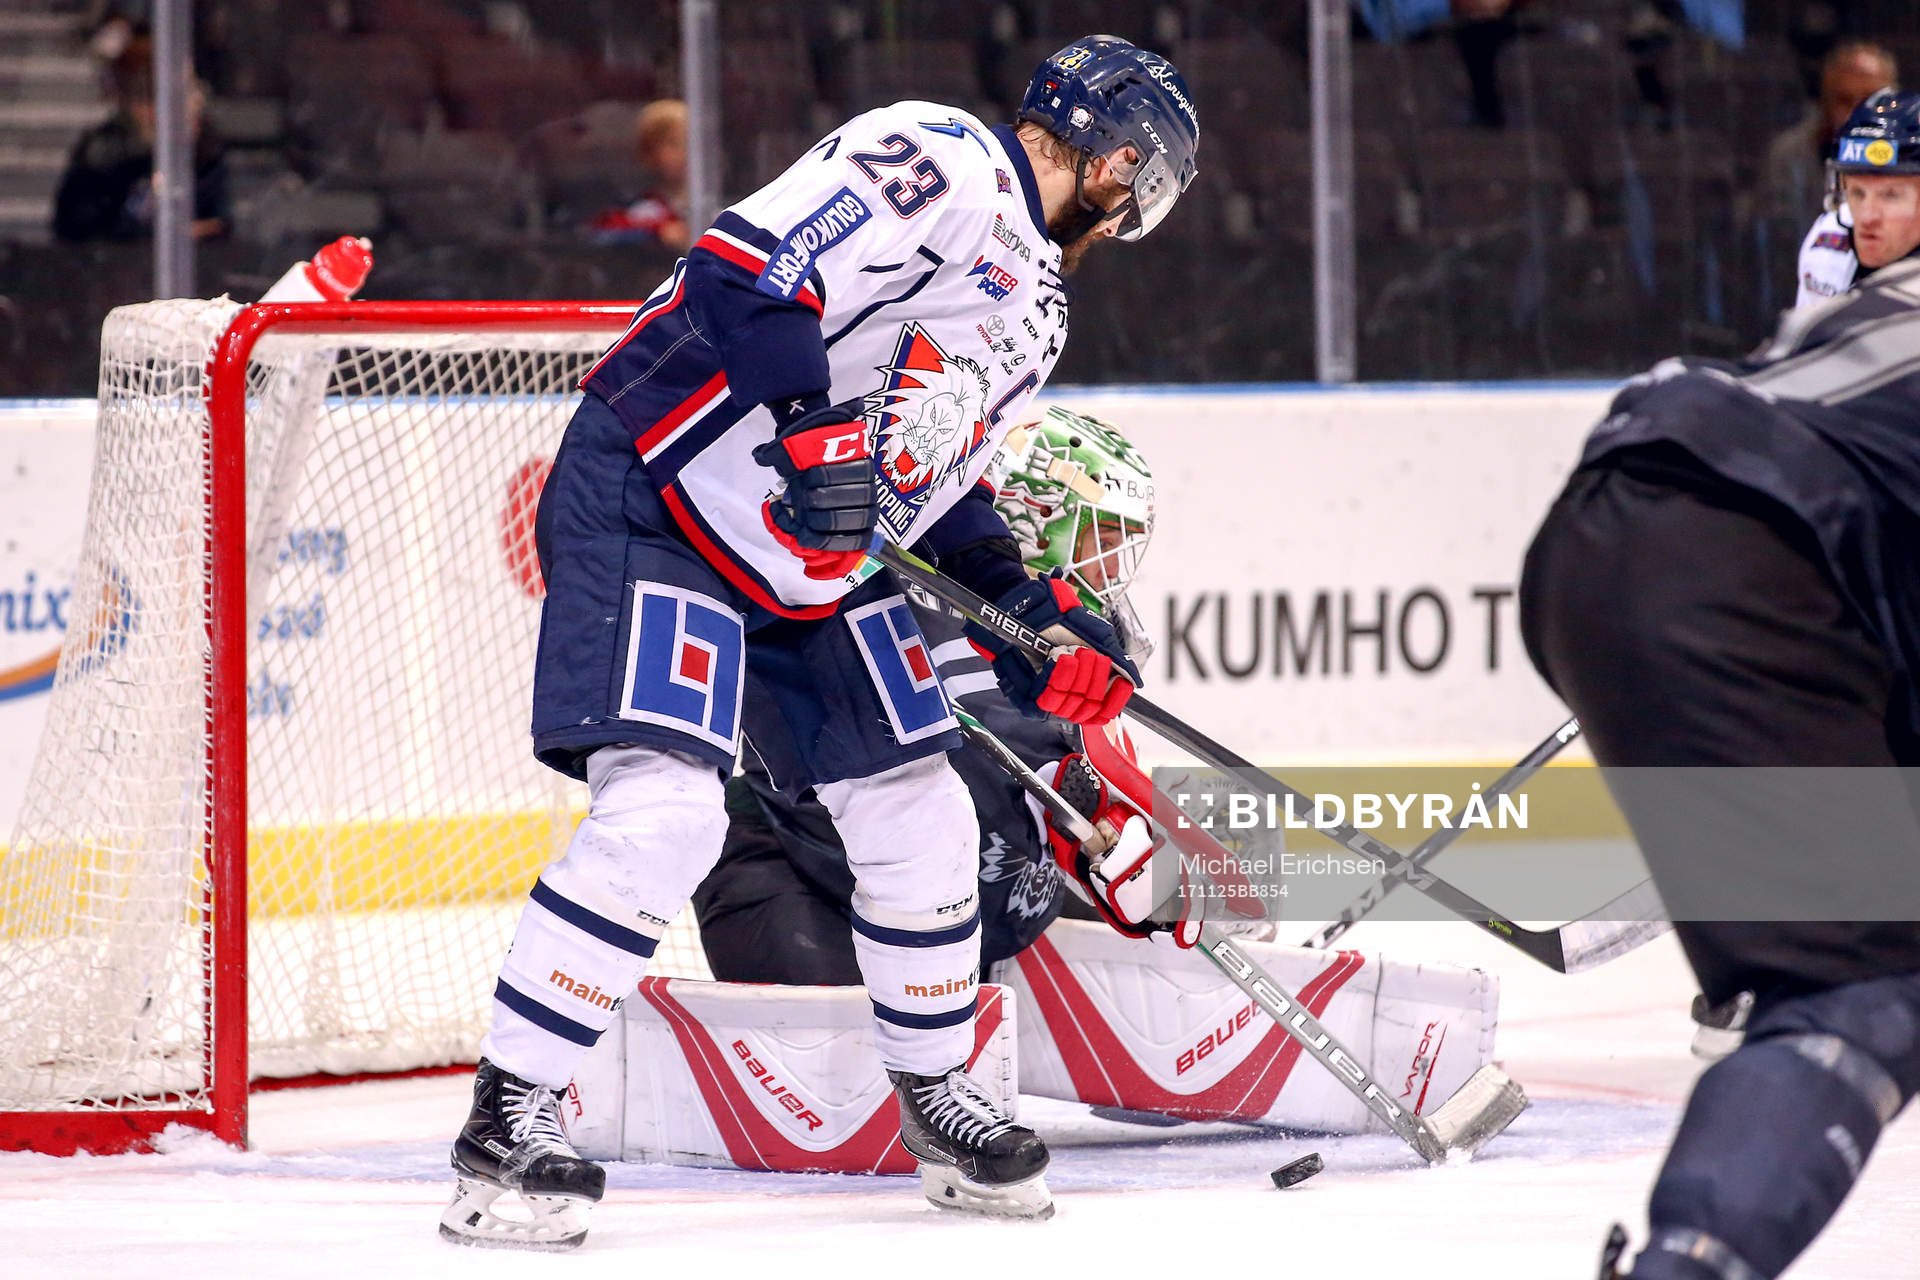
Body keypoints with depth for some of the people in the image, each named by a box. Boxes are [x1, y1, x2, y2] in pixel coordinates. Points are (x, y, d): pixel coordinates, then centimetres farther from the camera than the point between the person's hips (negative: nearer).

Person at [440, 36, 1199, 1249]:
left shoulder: (1033, 303, 17)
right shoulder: (939, 162, -15)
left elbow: (940, 470, 24)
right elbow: (745, 267, -26)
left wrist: (1036, 620, 15)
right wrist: (809, 424, -33)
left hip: (818, 560, 10)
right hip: (657, 500, -10)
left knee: (919, 819, 10)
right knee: (660, 811, -21)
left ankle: (939, 1098, 29)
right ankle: (510, 1116, -14)